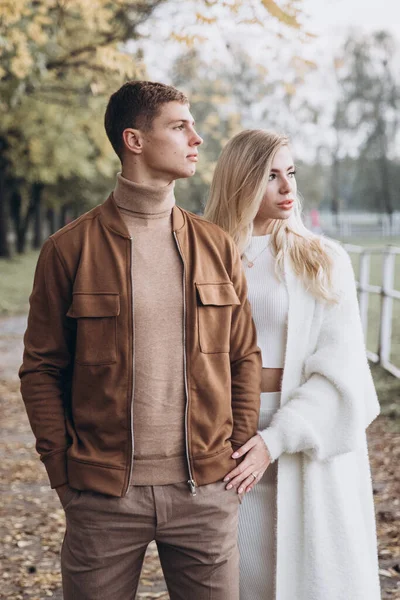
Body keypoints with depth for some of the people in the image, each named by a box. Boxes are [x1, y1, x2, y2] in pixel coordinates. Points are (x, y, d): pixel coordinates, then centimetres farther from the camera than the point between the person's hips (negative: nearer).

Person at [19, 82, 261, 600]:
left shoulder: (217, 247, 7)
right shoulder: (69, 249, -3)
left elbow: (245, 358, 10)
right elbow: (41, 369, 0)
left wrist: (240, 455, 3)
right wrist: (63, 473, -4)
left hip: (205, 493, 3)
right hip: (103, 497, -2)